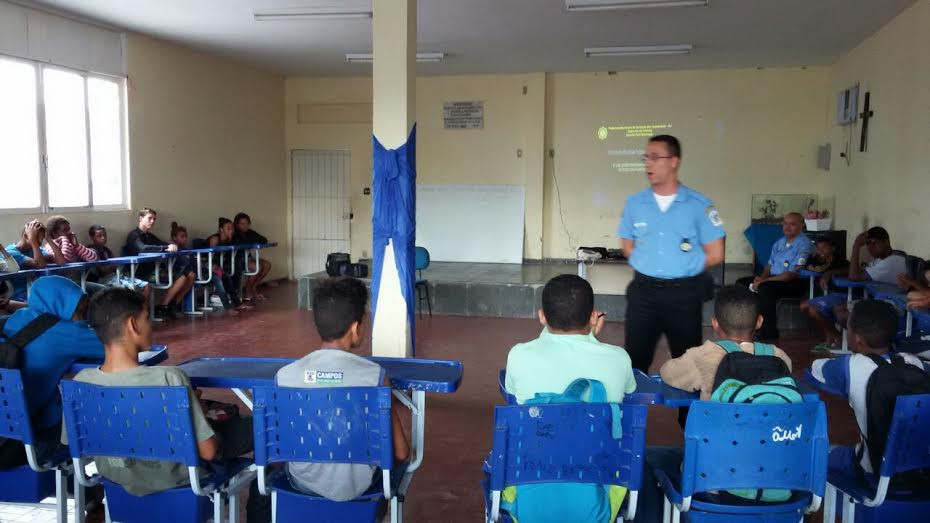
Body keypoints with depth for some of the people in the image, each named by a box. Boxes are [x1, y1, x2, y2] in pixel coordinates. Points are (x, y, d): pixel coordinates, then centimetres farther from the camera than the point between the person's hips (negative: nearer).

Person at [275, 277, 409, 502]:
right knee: (399, 455, 30)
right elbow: (401, 452, -14)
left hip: (303, 482, 2)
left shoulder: (285, 375, -14)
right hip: (357, 486, -2)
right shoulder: (374, 374, -20)